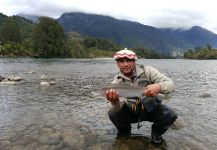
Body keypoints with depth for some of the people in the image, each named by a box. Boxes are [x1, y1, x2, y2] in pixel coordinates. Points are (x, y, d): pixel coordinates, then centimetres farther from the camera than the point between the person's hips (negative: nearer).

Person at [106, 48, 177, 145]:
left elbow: (170, 84, -22)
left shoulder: (147, 71, -15)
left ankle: (156, 133, 8)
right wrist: (114, 101, -47)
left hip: (151, 109, 0)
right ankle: (124, 132, 11)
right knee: (113, 113, -23)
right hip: (131, 112, 1)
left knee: (170, 115, -25)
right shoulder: (116, 82, -12)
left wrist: (158, 87, -46)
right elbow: (119, 107, -22)